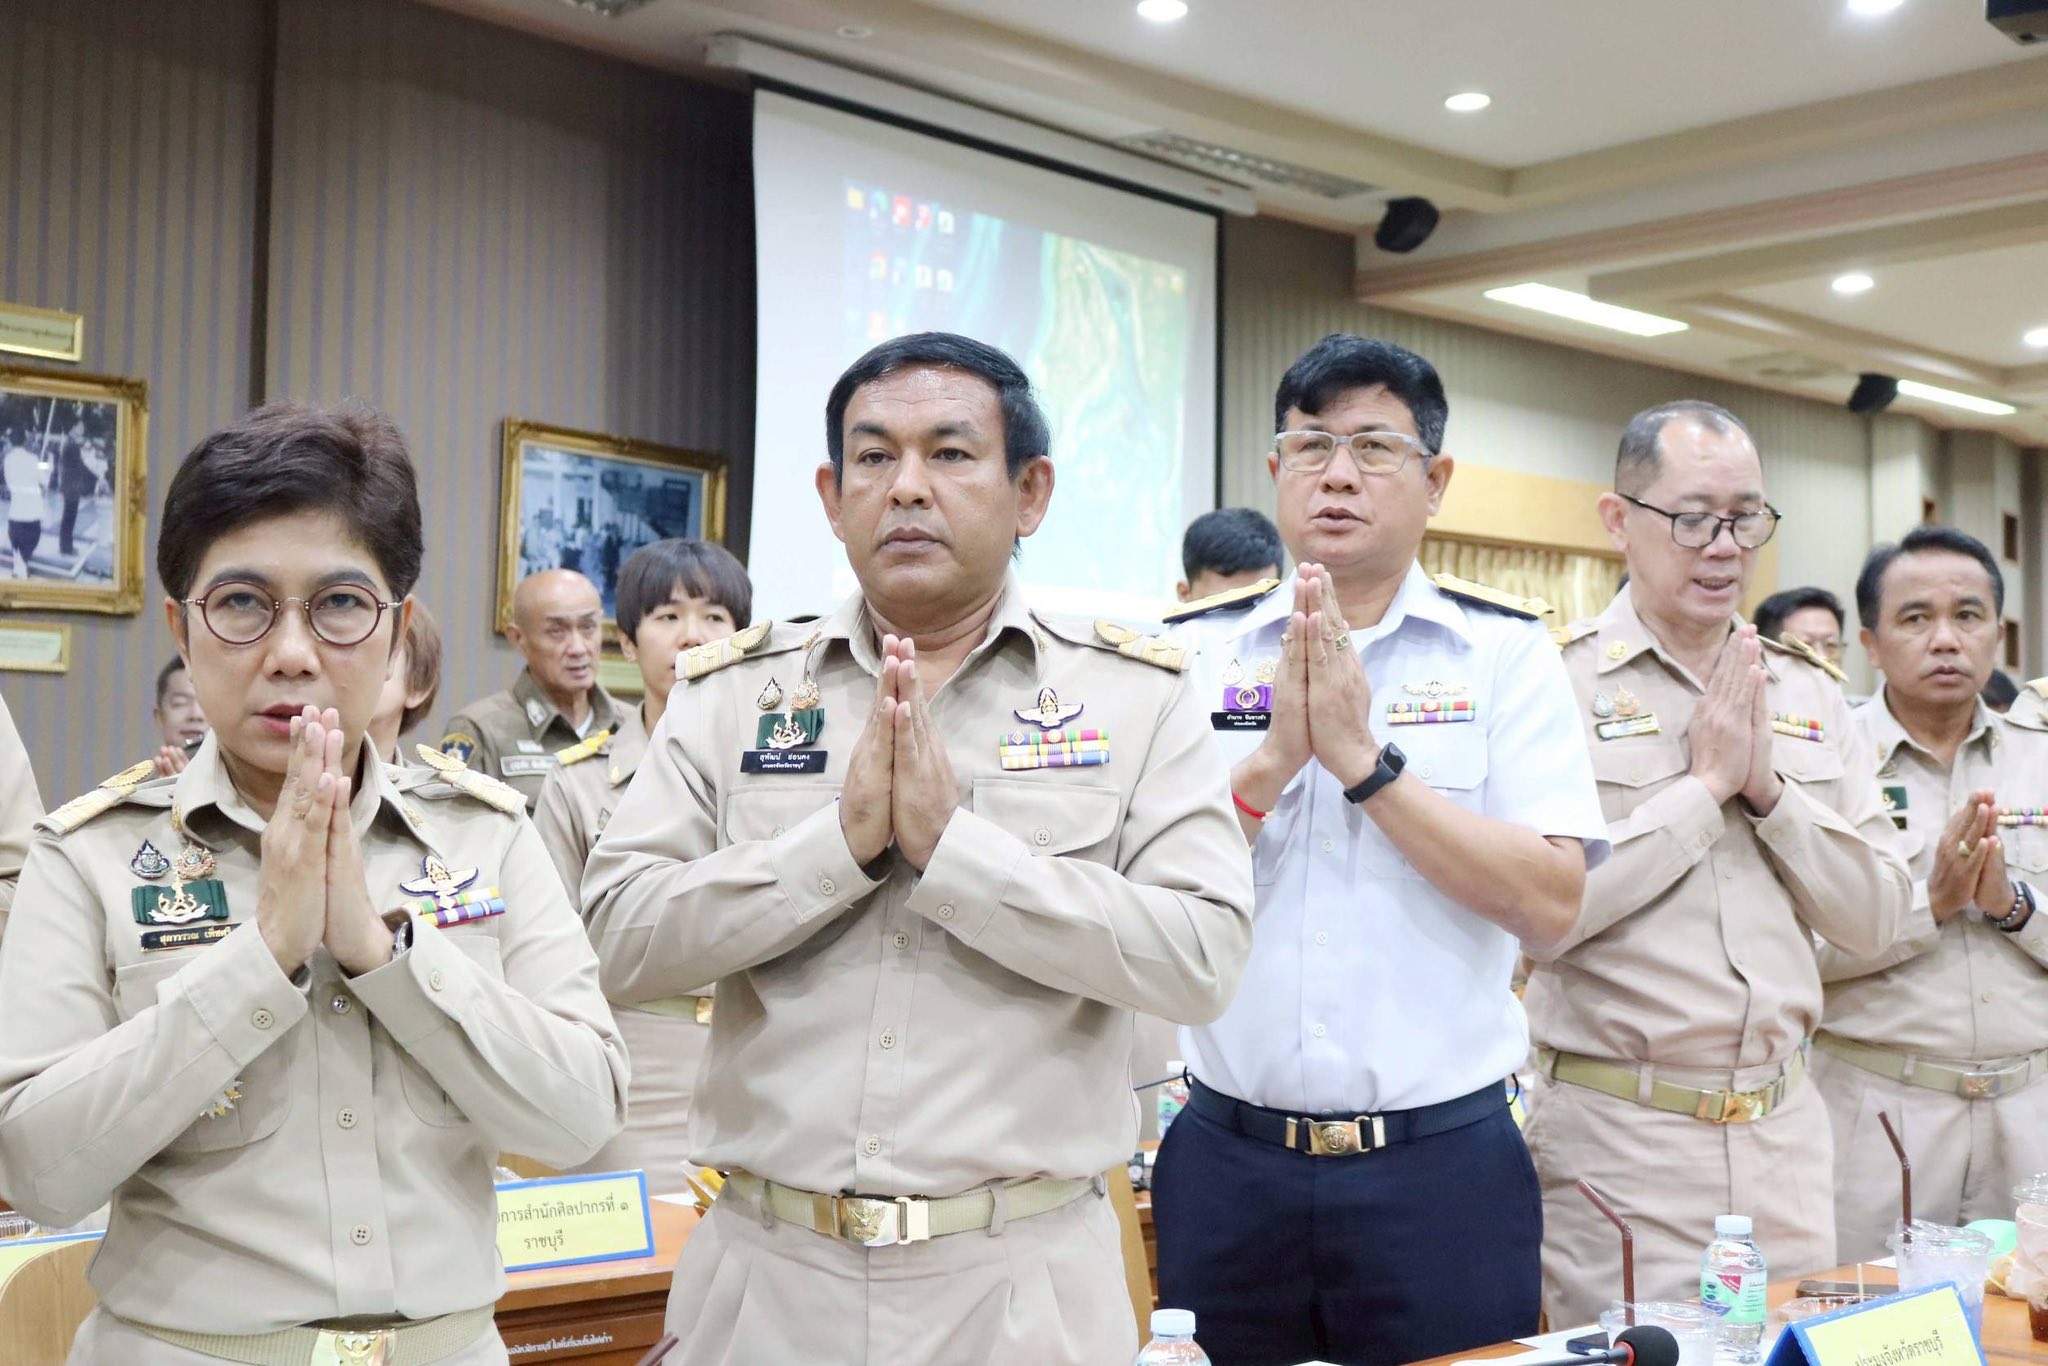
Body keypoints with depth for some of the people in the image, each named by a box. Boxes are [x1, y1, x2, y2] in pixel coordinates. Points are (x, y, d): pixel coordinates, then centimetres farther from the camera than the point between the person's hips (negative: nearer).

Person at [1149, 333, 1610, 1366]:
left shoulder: (1507, 654, 0)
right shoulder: (1194, 653, 3)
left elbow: (1550, 902, -11)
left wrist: (1363, 758, -16)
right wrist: (1275, 756, -17)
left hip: (1443, 1163, -1)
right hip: (1229, 1159, 1)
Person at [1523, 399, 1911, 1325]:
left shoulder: (1808, 694, 10)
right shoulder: (1557, 683, -8)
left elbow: (1875, 918, 6)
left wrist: (1769, 787, -8)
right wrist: (1704, 784, -13)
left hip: (1786, 1133, 5)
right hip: (1618, 1137, -5)